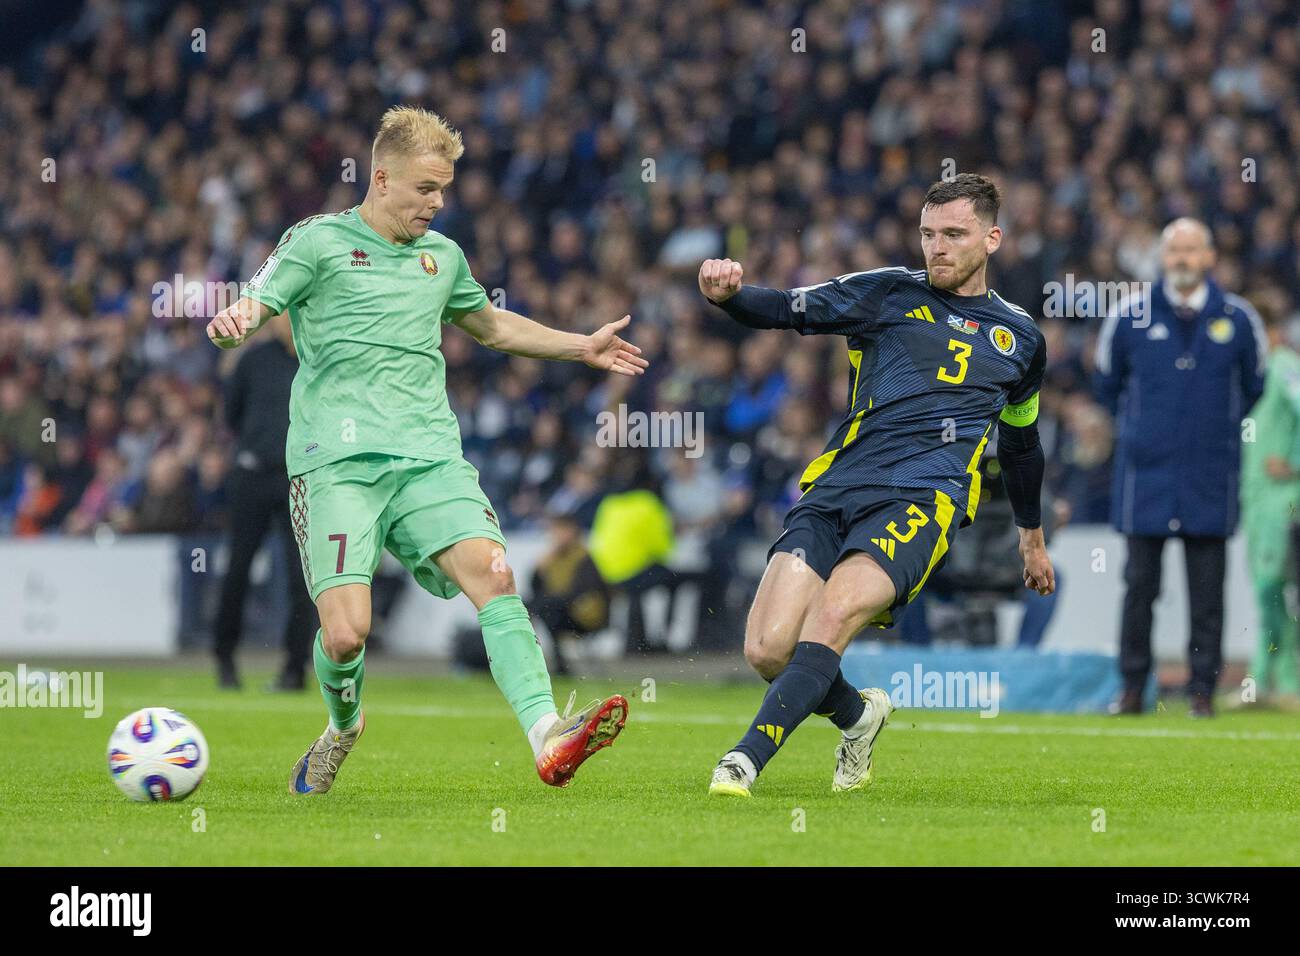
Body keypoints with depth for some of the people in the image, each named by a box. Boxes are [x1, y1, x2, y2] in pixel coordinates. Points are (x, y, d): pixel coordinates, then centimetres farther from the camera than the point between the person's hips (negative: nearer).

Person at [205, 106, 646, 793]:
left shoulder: (442, 255, 22)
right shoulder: (318, 241, 5)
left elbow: (491, 326, 41)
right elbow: (251, 308, -6)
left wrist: (582, 347, 41)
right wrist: (233, 321, -30)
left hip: (430, 456, 4)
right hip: (338, 461, -4)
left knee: (493, 572, -23)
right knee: (345, 633, -16)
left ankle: (548, 739, -34)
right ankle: (342, 726, 19)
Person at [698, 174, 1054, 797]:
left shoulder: (1020, 338, 20)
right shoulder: (889, 294, 14)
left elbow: (1021, 442, 36)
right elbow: (785, 310, 3)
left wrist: (1032, 537, 45)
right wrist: (728, 295, -20)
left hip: (924, 497, -1)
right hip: (836, 488, 1)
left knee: (834, 613, -29)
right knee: (767, 648, -13)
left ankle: (745, 761, -31)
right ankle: (857, 716, 19)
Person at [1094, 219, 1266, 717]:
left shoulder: (1238, 319, 4)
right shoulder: (1129, 316, 3)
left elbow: (1254, 387, 20)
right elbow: (1107, 385, 18)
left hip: (1211, 478, 0)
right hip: (1145, 475, 0)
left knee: (1207, 591, 0)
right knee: (1140, 586, -1)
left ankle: (1202, 690, 6)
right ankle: (1132, 688, 7)